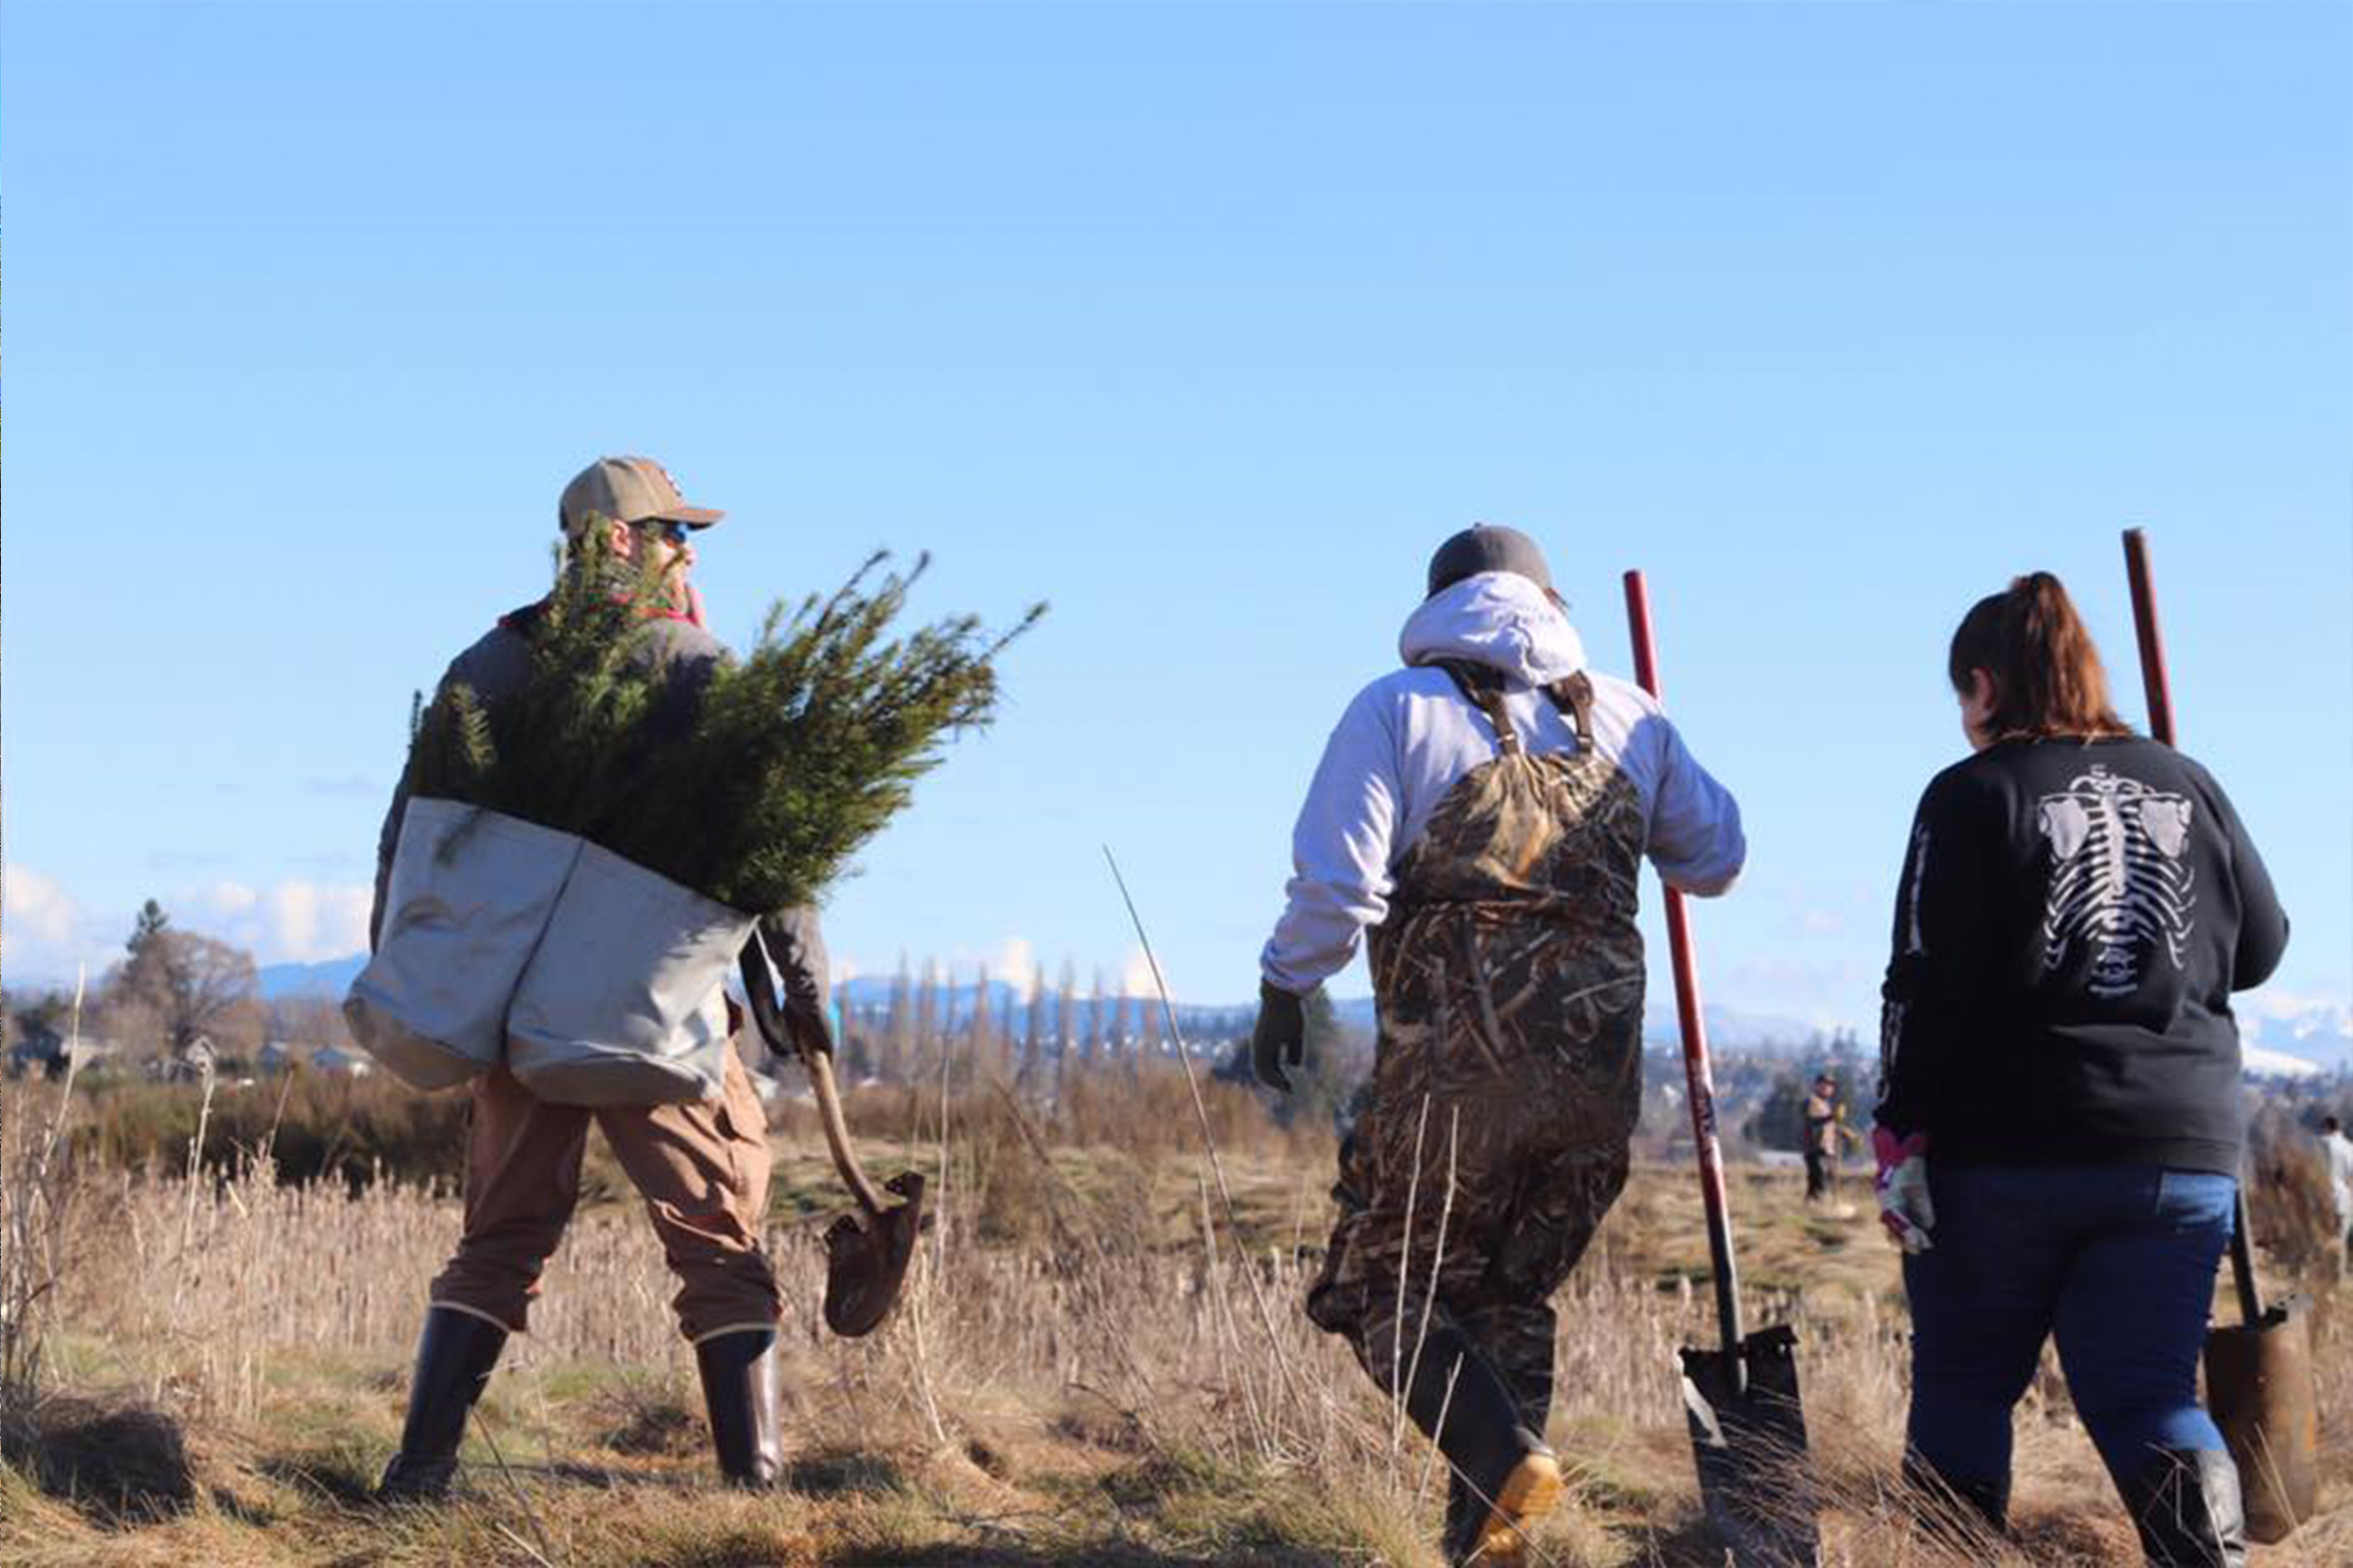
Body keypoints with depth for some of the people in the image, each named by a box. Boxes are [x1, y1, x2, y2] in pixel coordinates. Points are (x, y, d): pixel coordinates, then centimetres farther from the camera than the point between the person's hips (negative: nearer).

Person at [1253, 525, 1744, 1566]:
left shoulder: (1398, 709, 0)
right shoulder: (1626, 718, 13)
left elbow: (1338, 880, -9)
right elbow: (1715, 858, 21)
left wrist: (1286, 987, 5)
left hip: (1454, 1061, -4)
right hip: (1599, 1067, 4)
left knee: (1386, 1286, 8)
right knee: (1511, 1298, 18)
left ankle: (1502, 1456, -15)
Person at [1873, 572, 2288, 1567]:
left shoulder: (1973, 796, -4)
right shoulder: (2189, 788, 7)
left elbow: (1927, 983, -10)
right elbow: (2260, 949, 17)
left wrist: (1899, 1134, -7)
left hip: (2004, 1149, -3)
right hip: (2182, 1149, 3)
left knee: (1963, 1383, 12)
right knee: (2143, 1393, 3)